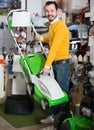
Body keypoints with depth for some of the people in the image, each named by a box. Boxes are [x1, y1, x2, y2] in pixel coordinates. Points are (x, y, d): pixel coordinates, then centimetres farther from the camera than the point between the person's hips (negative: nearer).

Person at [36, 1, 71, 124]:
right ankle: (54, 116, 22)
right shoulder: (52, 26, 13)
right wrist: (41, 38, 12)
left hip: (62, 62, -9)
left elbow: (54, 47, -22)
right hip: (54, 63, 9)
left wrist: (47, 66, -24)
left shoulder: (60, 26, -16)